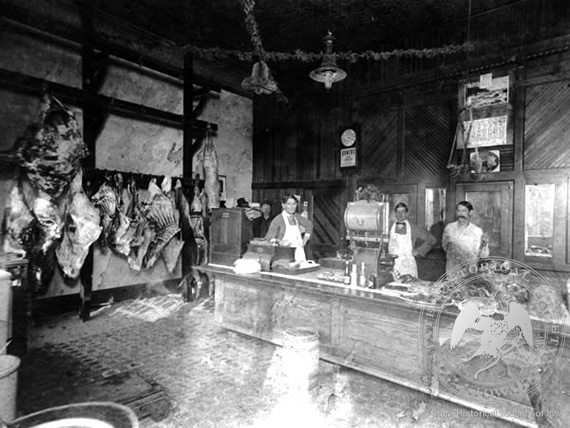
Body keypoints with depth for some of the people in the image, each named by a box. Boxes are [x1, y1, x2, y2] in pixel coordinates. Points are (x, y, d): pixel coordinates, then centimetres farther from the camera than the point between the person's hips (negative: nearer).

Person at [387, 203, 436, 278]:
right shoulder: (391, 227, 7)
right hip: (392, 264, 1)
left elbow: (431, 239, 7)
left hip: (408, 266, -1)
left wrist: (418, 251, 4)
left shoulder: (413, 229, 1)